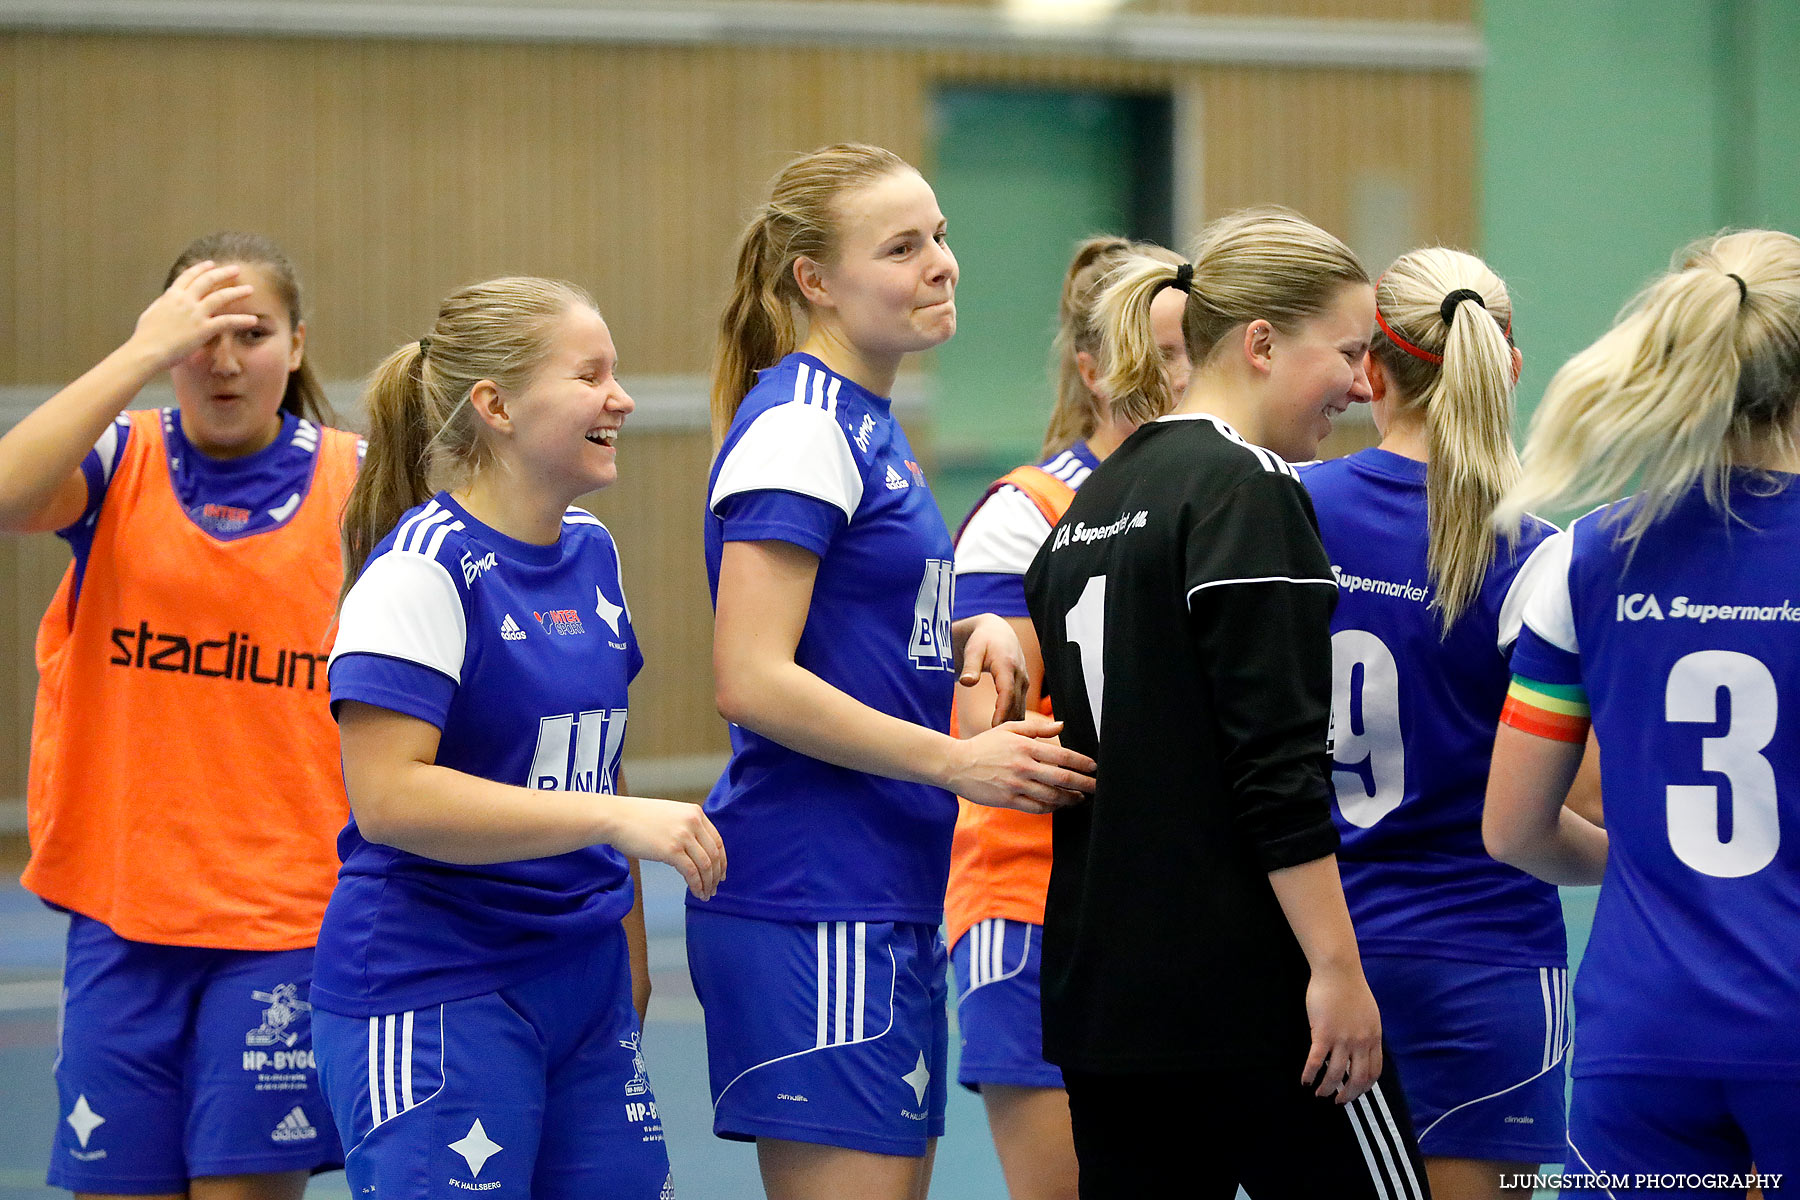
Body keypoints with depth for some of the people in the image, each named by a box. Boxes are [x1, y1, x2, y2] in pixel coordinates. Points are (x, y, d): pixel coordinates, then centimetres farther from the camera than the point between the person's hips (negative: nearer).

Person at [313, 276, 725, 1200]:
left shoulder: (592, 553, 12)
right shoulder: (422, 566, -13)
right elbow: (387, 795, -22)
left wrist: (627, 961, 23)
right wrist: (614, 819, -25)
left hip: (581, 985, 8)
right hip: (431, 999, -8)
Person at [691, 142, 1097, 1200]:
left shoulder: (869, 427, 17)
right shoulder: (798, 428, -12)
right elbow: (752, 683, -20)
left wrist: (966, 637, 6)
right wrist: (960, 763, -19)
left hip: (889, 903, 10)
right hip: (814, 905, -10)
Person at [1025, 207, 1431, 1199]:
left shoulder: (1095, 498, 15)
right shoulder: (1245, 489, -12)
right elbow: (1277, 763, -18)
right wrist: (1336, 967, -18)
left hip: (1097, 989, 9)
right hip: (1239, 991, -9)